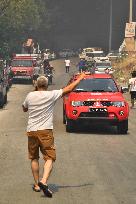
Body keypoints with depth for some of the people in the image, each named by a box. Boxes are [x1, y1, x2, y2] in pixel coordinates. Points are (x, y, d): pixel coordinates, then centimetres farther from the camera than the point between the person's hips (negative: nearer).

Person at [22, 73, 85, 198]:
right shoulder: (51, 95, -5)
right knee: (49, 158, -3)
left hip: (31, 131, 3)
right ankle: (44, 181, -25)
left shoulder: (30, 96, 4)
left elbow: (24, 109, 22)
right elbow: (69, 89, -1)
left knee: (34, 158, 15)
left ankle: (36, 185, 17)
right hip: (45, 131, -3)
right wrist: (80, 78, 11)